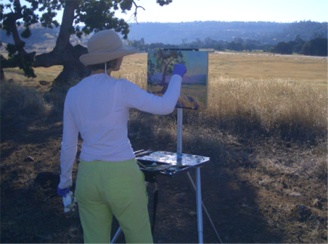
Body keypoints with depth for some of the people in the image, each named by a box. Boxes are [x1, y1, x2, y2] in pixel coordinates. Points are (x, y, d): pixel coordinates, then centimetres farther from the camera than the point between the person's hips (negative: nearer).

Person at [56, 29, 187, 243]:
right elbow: (165, 107, -11)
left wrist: (65, 180, 21)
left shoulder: (73, 93, 3)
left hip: (88, 176, 5)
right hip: (121, 176, -5)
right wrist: (177, 76, 6)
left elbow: (68, 144, 8)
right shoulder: (120, 88, -14)